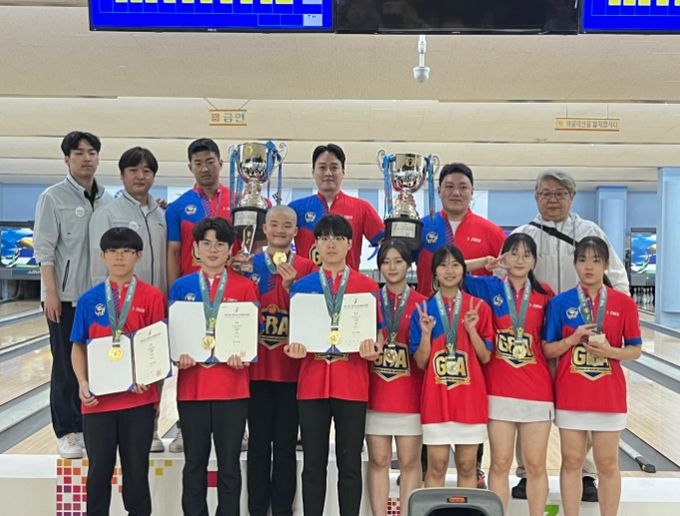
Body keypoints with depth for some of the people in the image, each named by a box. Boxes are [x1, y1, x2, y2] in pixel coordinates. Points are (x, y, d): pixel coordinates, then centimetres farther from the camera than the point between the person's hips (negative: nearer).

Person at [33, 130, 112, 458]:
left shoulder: (107, 200, 9)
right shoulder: (53, 198, -3)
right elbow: (44, 249, -7)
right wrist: (50, 292, -13)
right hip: (66, 296, -4)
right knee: (66, 366, 3)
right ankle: (67, 433, 13)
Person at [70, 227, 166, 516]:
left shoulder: (152, 297, -3)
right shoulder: (89, 300, 3)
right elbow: (79, 346, 7)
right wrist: (82, 382, -7)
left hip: (139, 397, -1)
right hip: (98, 397, 2)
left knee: (136, 468, 8)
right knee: (99, 468, 10)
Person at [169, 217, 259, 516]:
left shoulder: (245, 287, 4)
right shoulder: (181, 287, 8)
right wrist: (179, 355, -11)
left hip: (231, 387, -1)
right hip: (191, 385, 1)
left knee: (229, 463, 7)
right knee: (194, 463, 10)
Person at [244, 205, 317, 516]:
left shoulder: (306, 268, 3)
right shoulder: (248, 266, 6)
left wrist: (291, 287, -16)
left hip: (292, 368, -1)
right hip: (257, 366, 1)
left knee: (286, 444, 8)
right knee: (258, 442, 8)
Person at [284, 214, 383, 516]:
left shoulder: (368, 286, 4)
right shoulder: (302, 286, 8)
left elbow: (378, 333, 6)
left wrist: (373, 349, -15)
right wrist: (295, 348, -12)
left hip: (352, 384, -1)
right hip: (312, 383, 1)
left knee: (350, 464, 6)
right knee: (313, 464, 8)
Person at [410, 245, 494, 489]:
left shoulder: (478, 307, 4)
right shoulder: (424, 309, 4)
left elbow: (485, 357, 2)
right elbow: (421, 362, 2)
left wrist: (471, 330, -12)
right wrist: (425, 333, -13)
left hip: (470, 396, 1)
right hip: (435, 397, 0)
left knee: (467, 466, 7)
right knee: (436, 466, 3)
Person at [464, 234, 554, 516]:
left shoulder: (545, 295, 5)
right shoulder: (489, 287, 3)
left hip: (537, 390, 1)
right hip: (499, 389, -1)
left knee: (536, 465, 7)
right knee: (500, 464, 6)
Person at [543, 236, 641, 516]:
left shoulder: (624, 303, -1)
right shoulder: (560, 303, -1)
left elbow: (635, 350, 2)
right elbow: (547, 350, 1)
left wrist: (610, 351, -16)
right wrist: (573, 339, -16)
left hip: (609, 395, 0)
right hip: (570, 394, 0)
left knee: (608, 464, 10)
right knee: (572, 462, 8)